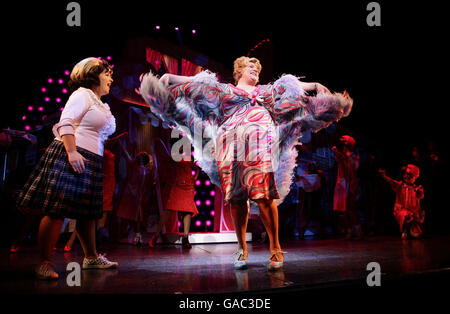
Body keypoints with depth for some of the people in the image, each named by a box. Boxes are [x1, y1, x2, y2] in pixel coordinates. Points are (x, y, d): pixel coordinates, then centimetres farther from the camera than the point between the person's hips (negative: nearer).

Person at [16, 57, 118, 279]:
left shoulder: (100, 104, 24)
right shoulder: (82, 94, -4)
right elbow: (66, 123, -15)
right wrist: (72, 151, -24)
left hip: (89, 161, 10)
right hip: (71, 157, -10)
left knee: (87, 212, 14)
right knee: (57, 210, -9)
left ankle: (91, 257, 23)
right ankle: (44, 263, -5)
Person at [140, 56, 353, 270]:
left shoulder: (268, 90, 32)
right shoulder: (224, 90, 26)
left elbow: (295, 86, 35)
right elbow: (197, 83, 22)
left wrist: (316, 85, 27)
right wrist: (169, 77, 17)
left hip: (260, 144, 0)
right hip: (232, 146, 0)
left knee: (264, 195, -14)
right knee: (236, 198, -5)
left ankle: (275, 249, -8)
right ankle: (241, 249, 7)